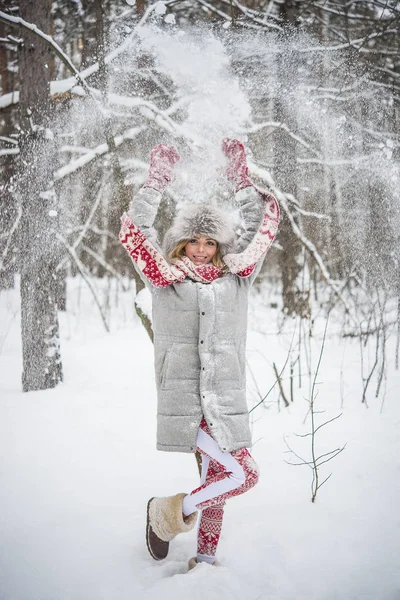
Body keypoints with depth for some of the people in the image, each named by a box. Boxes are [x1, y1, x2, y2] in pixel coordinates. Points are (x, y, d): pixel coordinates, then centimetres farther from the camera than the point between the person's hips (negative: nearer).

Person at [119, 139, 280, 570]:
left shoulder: (236, 276, 10)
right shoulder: (165, 279, 3)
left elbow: (263, 224, 12)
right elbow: (133, 231, -3)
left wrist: (241, 178, 8)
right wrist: (157, 180, -3)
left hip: (226, 402, 4)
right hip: (181, 401, -4)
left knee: (215, 480, 10)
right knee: (244, 474, -13)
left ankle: (205, 558, 28)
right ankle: (170, 512, 7)